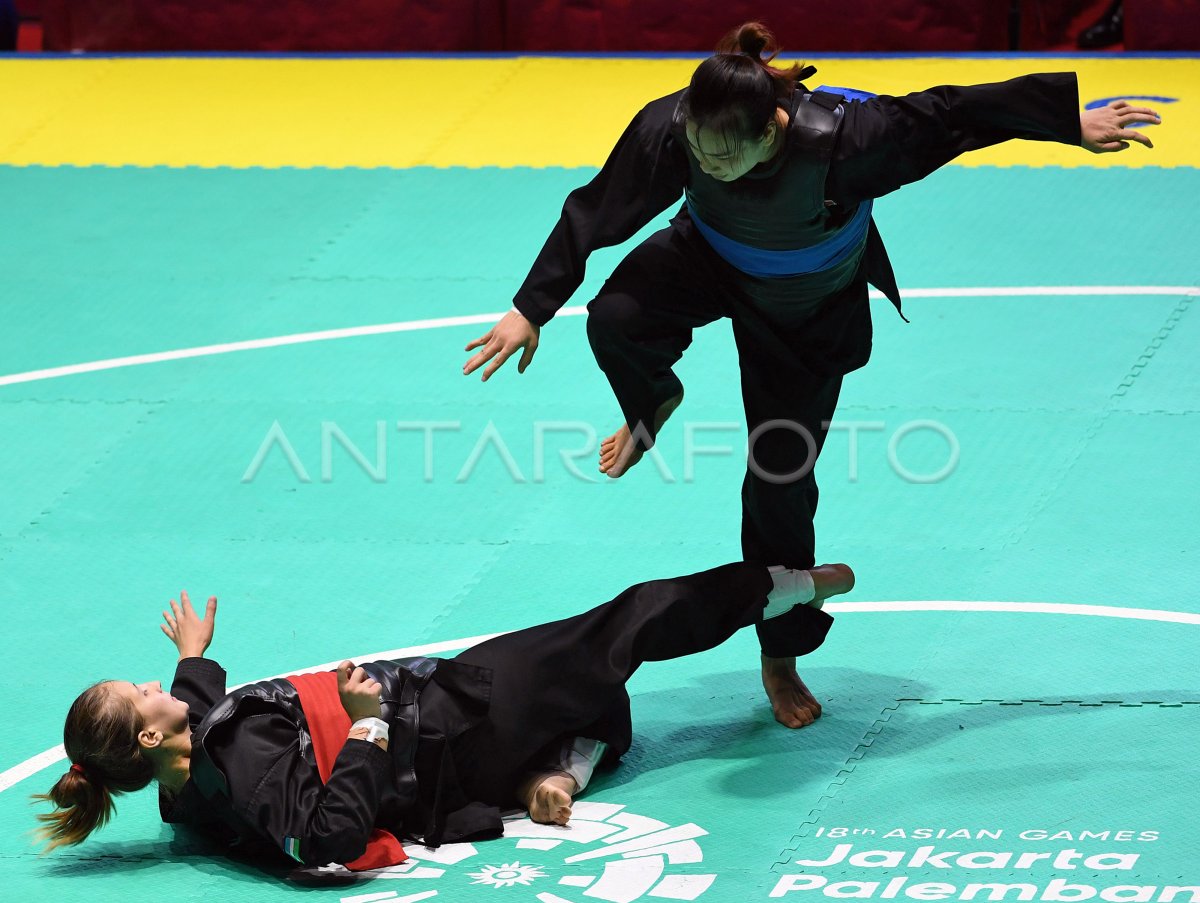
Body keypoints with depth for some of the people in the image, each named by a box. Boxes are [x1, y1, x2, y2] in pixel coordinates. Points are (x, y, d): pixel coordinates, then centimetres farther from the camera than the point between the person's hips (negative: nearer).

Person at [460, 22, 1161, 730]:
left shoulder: (844, 140, -41)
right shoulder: (667, 131, -35)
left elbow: (948, 114, -27)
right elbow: (595, 213, -20)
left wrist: (1073, 121, -16)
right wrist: (530, 311, -17)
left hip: (809, 311, -1)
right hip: (708, 264, 1)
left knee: (780, 484, 1)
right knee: (616, 320, -32)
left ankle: (780, 659, 23)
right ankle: (655, 405, 6)